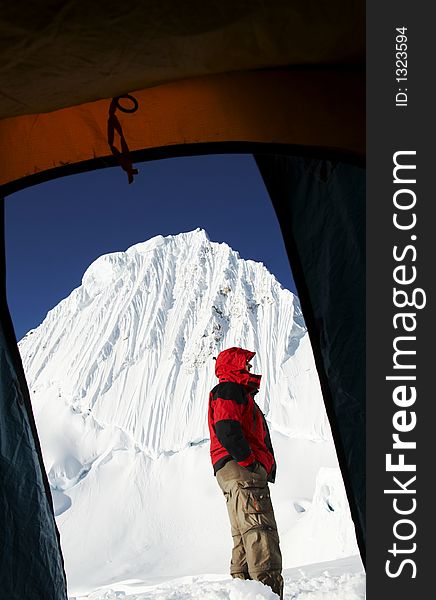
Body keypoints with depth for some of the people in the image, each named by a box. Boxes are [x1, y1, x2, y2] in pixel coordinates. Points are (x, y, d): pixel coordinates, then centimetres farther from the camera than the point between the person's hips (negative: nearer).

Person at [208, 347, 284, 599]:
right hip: (240, 468, -11)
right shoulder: (229, 390, -2)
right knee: (260, 530, -17)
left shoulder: (239, 393, 31)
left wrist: (266, 467, 16)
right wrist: (249, 461, -17)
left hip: (235, 473, 11)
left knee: (245, 535, 10)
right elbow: (226, 430, -18)